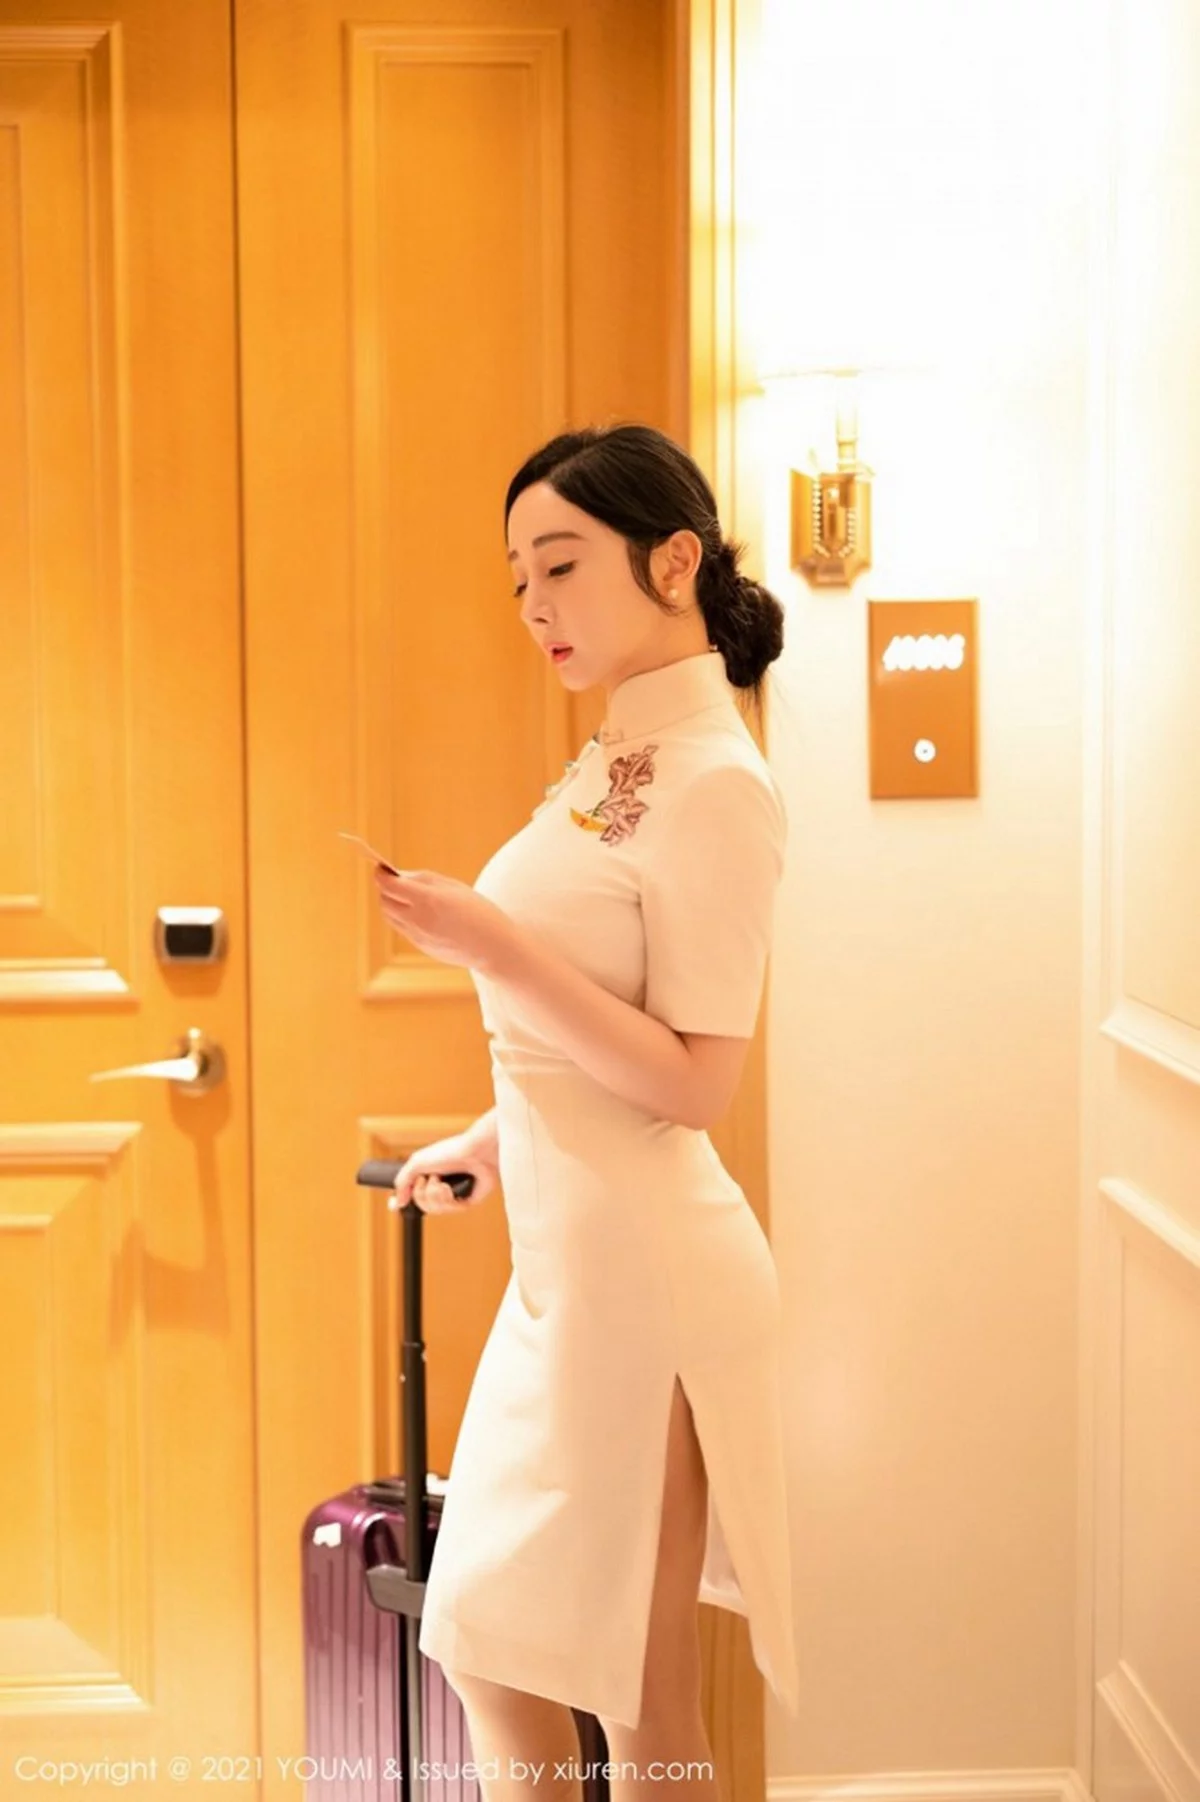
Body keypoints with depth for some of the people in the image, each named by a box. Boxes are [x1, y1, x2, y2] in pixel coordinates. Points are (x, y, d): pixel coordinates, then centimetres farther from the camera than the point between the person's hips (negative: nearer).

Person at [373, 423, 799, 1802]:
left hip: (641, 1266, -9)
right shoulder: (616, 761, 11)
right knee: (483, 1646, 20)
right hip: (564, 1253, 9)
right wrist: (488, 1144, 20)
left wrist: (496, 949, -25)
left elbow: (694, 1082, -19)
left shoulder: (716, 785, -16)